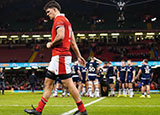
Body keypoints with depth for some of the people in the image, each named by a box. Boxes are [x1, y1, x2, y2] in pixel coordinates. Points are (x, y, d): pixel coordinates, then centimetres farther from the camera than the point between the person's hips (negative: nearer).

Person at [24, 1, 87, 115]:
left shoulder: (59, 19, -8)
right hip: (58, 57, 11)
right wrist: (79, 56, 24)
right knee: (48, 82, 9)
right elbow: (73, 42, 23)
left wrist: (51, 44, -7)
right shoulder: (65, 20, 23)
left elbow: (61, 36, -24)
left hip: (60, 55, -11)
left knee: (68, 83, -8)